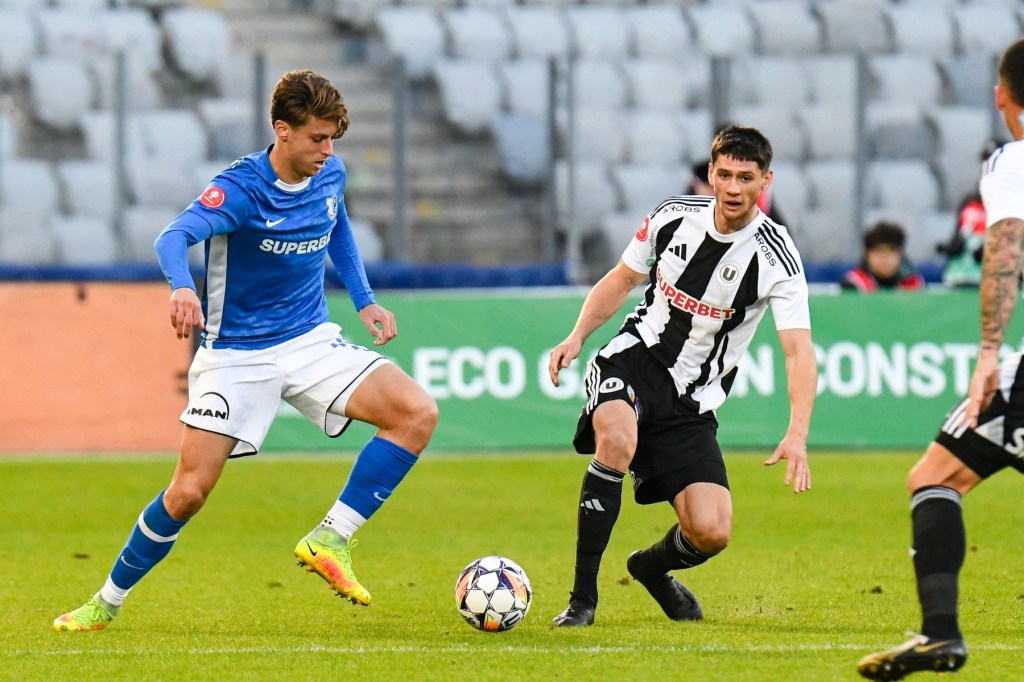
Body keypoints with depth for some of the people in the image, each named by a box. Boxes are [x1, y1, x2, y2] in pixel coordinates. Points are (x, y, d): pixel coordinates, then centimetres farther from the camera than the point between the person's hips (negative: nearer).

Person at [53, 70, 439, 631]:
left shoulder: (331, 175, -1)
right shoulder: (241, 188, -20)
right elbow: (175, 237, -37)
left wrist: (364, 301, 15)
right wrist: (182, 288, -59)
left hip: (311, 341, 5)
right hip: (237, 354, -5)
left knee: (418, 413, -17)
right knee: (189, 491, -9)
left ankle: (329, 541, -12)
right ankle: (107, 601, 12)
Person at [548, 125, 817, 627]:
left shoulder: (775, 257, -14)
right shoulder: (674, 216, -4)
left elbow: (799, 351, -22)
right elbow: (622, 279, 14)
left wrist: (797, 436, -37)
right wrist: (577, 336, -2)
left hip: (691, 404, 0)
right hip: (632, 360, 0)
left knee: (712, 534, -13)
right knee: (618, 441, -35)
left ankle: (652, 566, 27)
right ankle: (582, 598, -25)